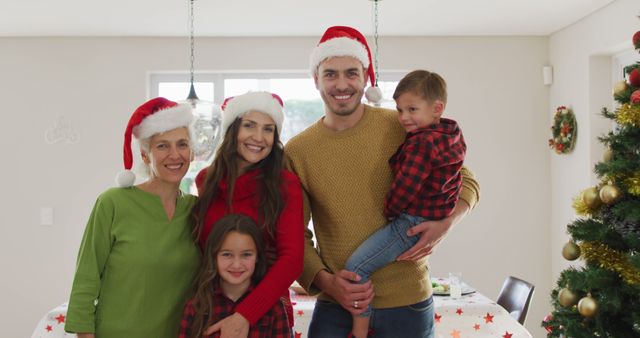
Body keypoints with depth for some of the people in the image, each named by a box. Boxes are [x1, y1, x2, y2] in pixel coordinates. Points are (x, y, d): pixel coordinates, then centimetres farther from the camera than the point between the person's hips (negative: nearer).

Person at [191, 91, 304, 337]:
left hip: (266, 312, -2)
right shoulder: (205, 180, -1)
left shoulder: (286, 185, -10)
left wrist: (244, 315, -28)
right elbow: (200, 245, 10)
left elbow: (292, 258, -18)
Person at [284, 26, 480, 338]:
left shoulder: (404, 128, -6)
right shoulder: (296, 151, -3)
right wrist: (324, 281, -15)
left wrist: (444, 224, -14)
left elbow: (464, 181, 4)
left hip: (407, 304, 0)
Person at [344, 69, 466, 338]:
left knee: (356, 266, -14)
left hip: (412, 223, -11)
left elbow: (404, 188, -23)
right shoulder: (451, 137, 10)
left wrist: (387, 211, -4)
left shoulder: (421, 143, -21)